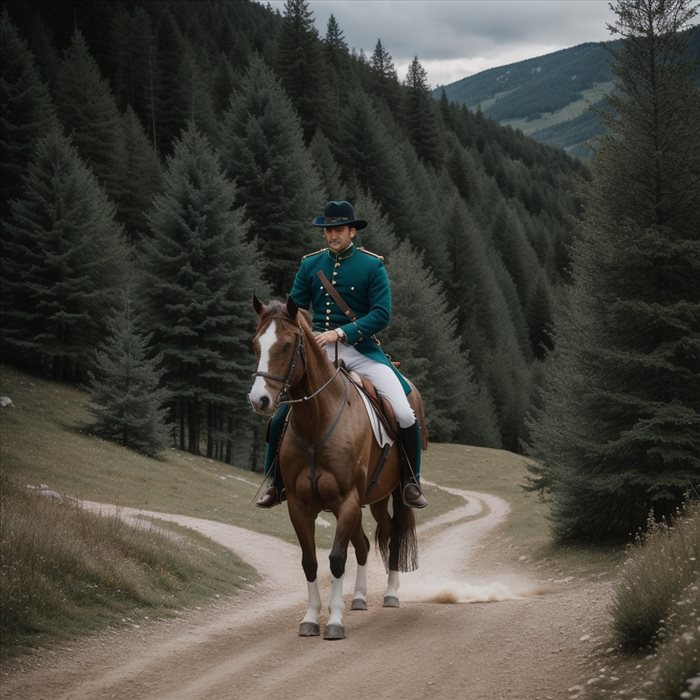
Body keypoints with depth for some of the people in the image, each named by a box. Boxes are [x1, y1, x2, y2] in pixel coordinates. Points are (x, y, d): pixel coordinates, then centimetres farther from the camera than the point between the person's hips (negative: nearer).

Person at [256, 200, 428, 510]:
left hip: (361, 350, -3)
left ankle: (411, 483, 2)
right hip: (317, 351, 3)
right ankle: (276, 485, 18)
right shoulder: (310, 265, 7)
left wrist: (341, 333, -19)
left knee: (405, 415, -17)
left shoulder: (372, 266, -3)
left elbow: (381, 315, -10)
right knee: (279, 419, -2)